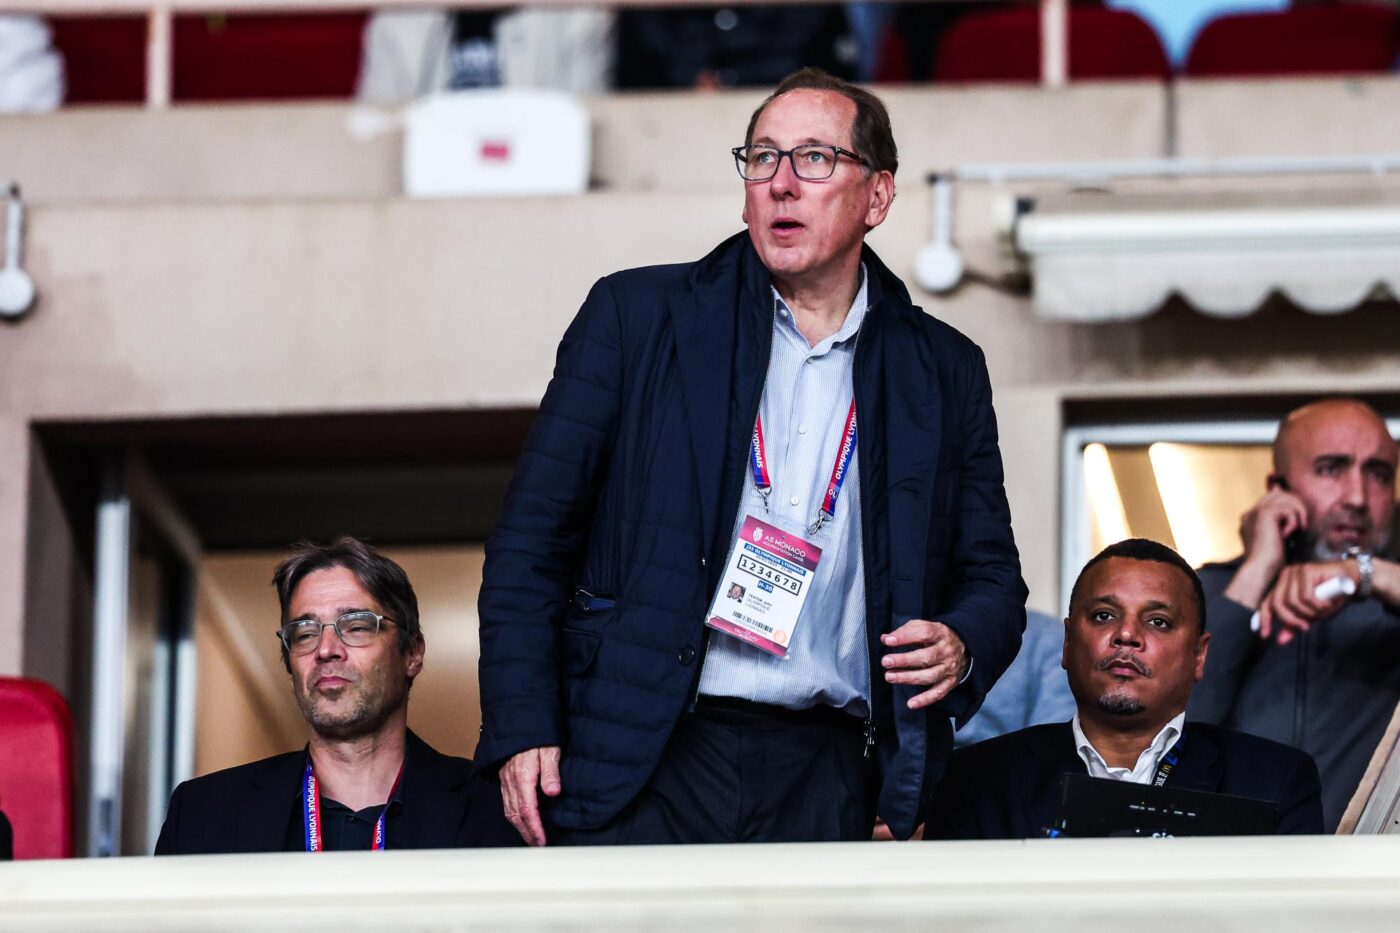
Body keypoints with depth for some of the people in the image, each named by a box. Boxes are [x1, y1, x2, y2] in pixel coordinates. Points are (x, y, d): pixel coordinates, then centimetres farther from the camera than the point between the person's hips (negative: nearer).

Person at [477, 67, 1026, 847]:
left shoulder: (945, 373, 14)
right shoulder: (638, 316, 7)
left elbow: (992, 576, 21)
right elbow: (532, 540, 6)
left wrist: (961, 647, -3)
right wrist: (522, 728, -4)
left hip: (825, 782, 2)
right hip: (641, 767, -2)